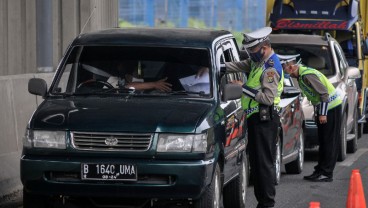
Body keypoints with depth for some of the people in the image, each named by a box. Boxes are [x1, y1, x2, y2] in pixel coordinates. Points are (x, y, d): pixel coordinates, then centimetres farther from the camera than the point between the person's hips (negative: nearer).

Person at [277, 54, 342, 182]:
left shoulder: (307, 75, -23)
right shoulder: (301, 75, 8)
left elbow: (324, 93, -24)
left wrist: (323, 113, -22)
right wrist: (318, 112, 17)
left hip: (331, 107, -10)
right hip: (322, 109, 10)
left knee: (329, 142, -6)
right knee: (323, 141, 12)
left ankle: (326, 173, -5)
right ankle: (320, 171, 17)